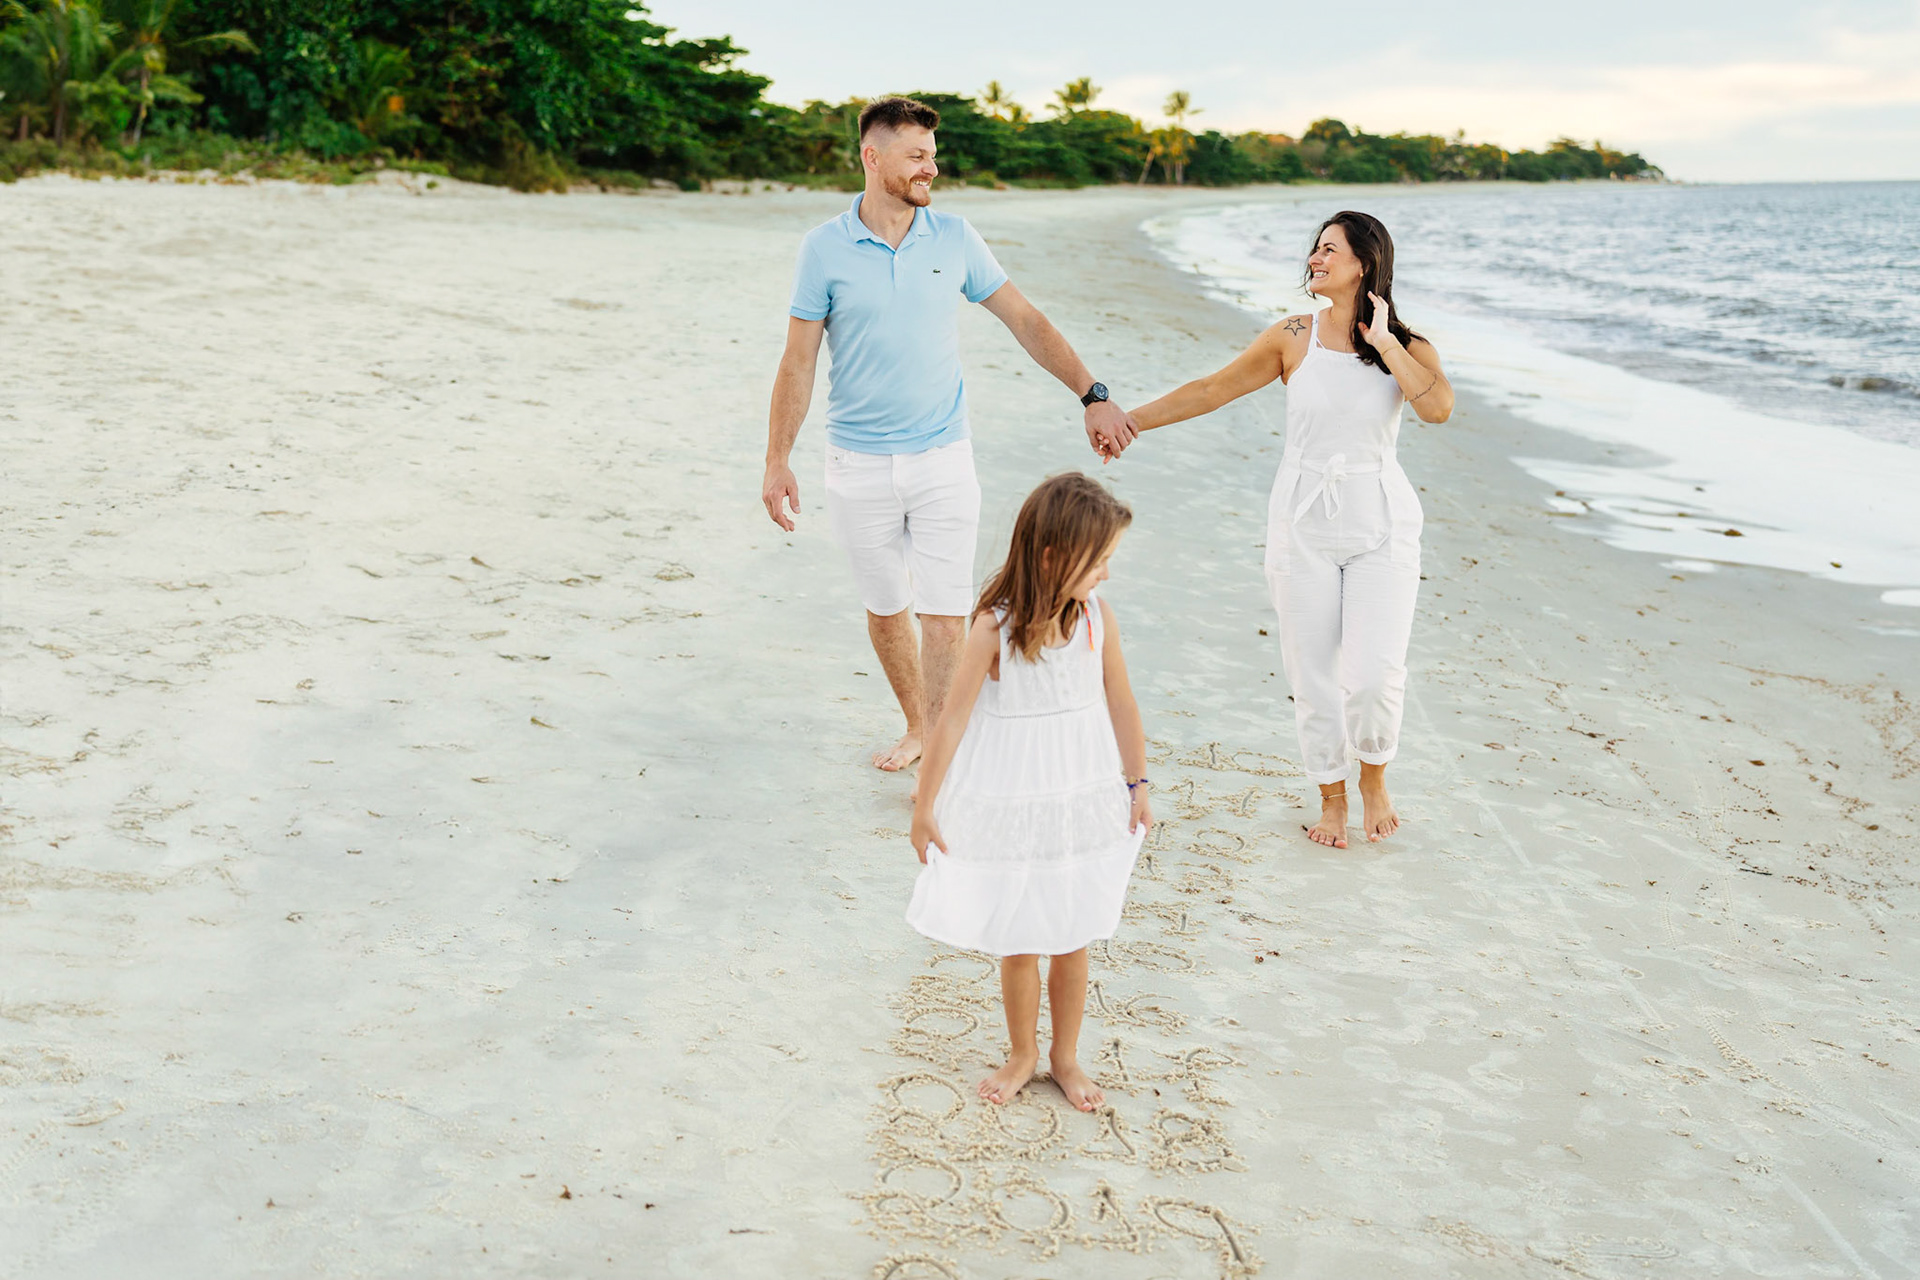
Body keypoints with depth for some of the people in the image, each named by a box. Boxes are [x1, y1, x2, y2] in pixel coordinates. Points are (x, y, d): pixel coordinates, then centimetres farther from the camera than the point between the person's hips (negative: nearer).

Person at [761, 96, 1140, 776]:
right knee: (885, 610, 13)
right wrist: (777, 462, -5)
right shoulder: (825, 248, -4)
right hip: (858, 464, 0)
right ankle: (916, 727, 34)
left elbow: (1026, 321, 5)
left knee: (943, 615, -5)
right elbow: (798, 363, -1)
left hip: (942, 458, 0)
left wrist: (1094, 396, 0)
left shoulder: (955, 238, -1)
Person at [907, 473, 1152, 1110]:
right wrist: (924, 808, -7)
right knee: (1017, 943, 12)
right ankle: (1023, 1054, 35)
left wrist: (1136, 784, 11)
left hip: (1082, 803, 3)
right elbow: (953, 720, -13)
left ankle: (1066, 1057, 34)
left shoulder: (1098, 616, -9)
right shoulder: (995, 628, -20)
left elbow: (1121, 703, 3)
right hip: (1011, 806, -3)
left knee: (1072, 939, 14)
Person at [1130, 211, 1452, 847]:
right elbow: (1212, 389, 4)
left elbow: (1438, 407, -20)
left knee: (1375, 672, -10)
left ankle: (1374, 776, 19)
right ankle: (1332, 796, 24)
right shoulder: (1293, 337, 2)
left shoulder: (1407, 347, -1)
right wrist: (1127, 419, 2)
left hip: (1381, 527, -1)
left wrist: (1383, 341, -15)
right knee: (1313, 672, 4)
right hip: (1304, 525, 1)